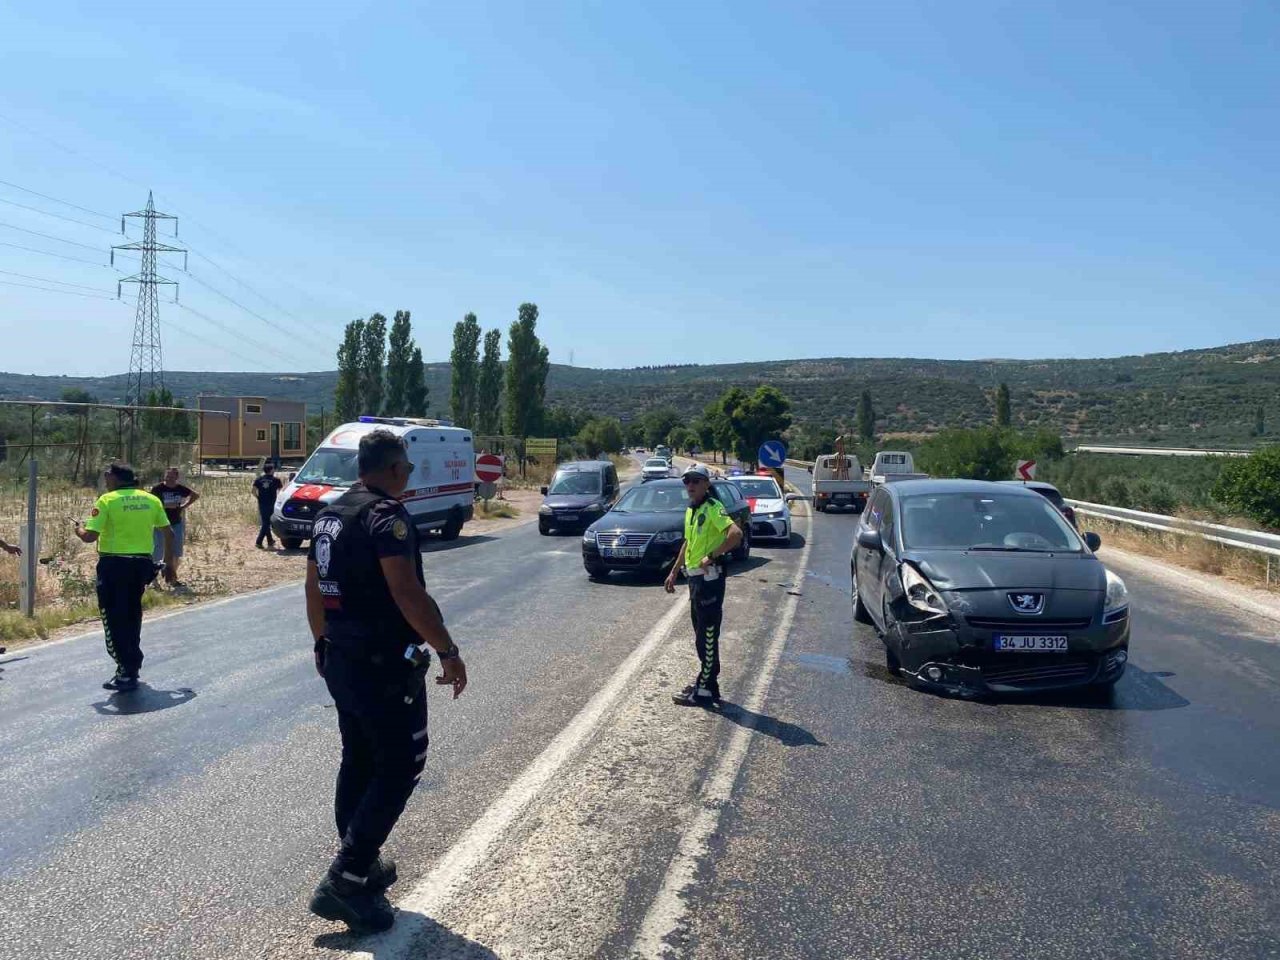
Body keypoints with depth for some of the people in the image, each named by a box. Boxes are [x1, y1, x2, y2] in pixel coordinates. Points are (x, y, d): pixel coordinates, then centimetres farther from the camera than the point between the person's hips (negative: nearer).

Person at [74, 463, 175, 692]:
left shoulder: (107, 500, -8)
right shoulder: (151, 499, 6)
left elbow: (90, 536, -13)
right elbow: (169, 534, 8)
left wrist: (79, 529, 10)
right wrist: (169, 564, 18)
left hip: (114, 564, -5)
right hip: (142, 563, 5)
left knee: (115, 618, 2)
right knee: (132, 615, 21)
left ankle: (127, 673, -2)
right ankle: (132, 664, 31)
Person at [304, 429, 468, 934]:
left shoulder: (329, 514, 10)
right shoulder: (387, 515, -18)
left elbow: (314, 590, 17)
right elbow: (408, 594, -26)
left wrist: (323, 643, 27)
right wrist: (449, 652, -21)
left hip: (340, 661, 9)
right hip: (386, 666, -9)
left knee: (358, 762, 18)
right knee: (399, 767, -1)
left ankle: (362, 866, 30)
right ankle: (345, 882, -2)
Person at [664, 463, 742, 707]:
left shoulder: (713, 508, -15)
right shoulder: (690, 510, 14)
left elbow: (736, 534, -29)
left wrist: (712, 556, -26)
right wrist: (674, 571, 24)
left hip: (709, 578, -10)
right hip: (695, 577, 10)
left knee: (707, 636, -4)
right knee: (701, 634, 16)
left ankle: (705, 691, 0)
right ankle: (706, 680, 27)